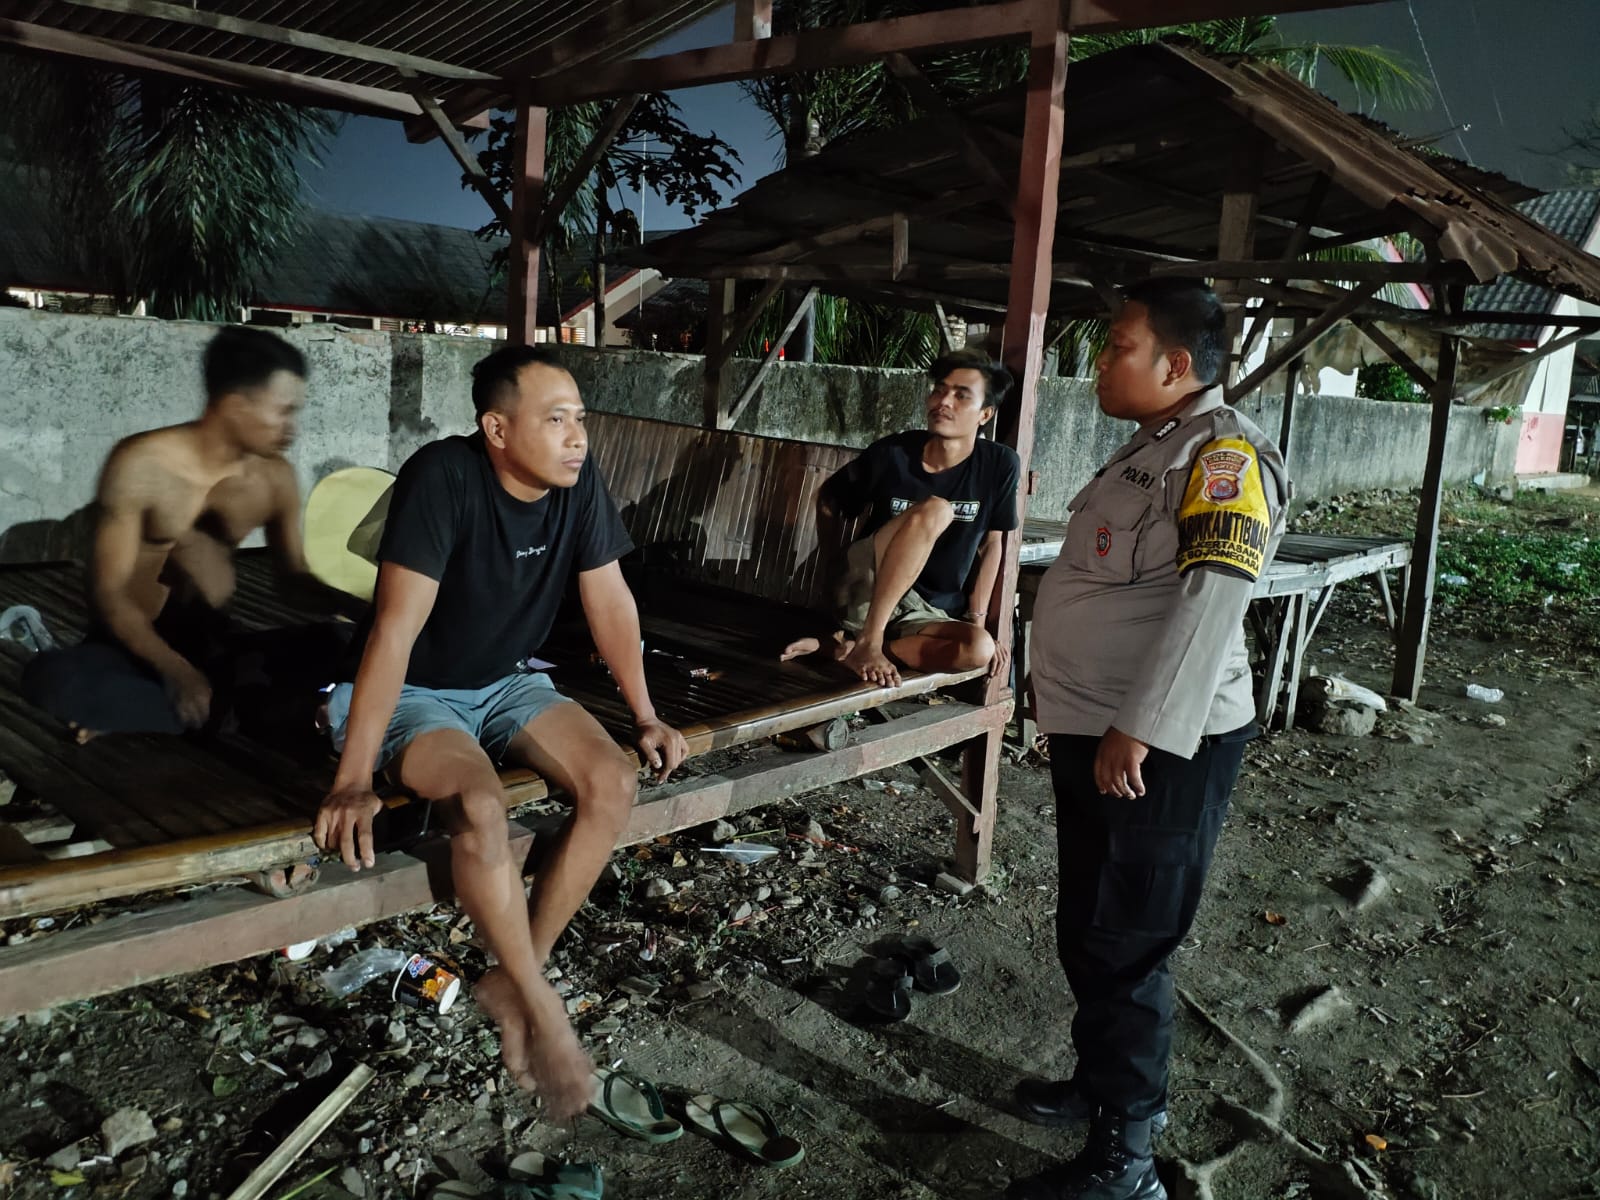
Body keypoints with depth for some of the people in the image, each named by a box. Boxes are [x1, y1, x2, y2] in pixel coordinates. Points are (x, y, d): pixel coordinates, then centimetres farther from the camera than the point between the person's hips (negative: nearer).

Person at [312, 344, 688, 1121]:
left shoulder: (578, 481, -10)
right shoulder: (443, 475, -26)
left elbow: (610, 601, 0)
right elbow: (397, 625, -30)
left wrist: (645, 716, 0)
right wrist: (353, 780, -31)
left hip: (506, 683, 6)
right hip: (411, 692, -5)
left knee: (612, 782, -19)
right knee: (481, 806, -33)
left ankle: (512, 982, -5)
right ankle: (541, 1006, -11)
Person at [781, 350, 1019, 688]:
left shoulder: (999, 465, -6)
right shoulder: (891, 453, -8)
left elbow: (990, 544, 4)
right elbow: (828, 503, 6)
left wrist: (977, 619, 0)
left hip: (927, 614, 2)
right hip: (867, 589, -2)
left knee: (980, 649, -33)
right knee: (934, 509, -29)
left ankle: (844, 645, -21)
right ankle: (867, 642, -26)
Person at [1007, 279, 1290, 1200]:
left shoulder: (1224, 451, -17)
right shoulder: (1153, 445, 14)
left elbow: (1210, 602, -28)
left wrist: (1138, 733, -29)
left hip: (1161, 751, -10)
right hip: (1097, 738, 10)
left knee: (1124, 951, 1)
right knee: (1087, 933, 21)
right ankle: (1105, 1087, 41)